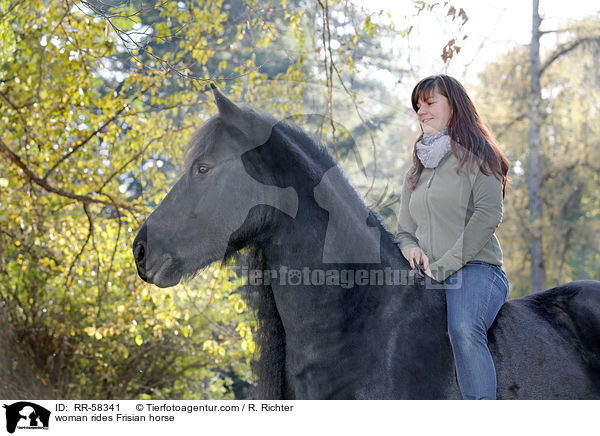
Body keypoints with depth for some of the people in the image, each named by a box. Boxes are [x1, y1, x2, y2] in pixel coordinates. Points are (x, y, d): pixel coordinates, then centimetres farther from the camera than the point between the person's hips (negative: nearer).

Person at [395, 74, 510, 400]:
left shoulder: (476, 156, 3)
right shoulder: (416, 171, 24)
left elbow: (488, 215, -10)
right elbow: (405, 229, 25)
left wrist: (442, 266, -15)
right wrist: (410, 247, -2)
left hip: (474, 269, -6)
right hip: (426, 276, 6)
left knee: (463, 330, -35)